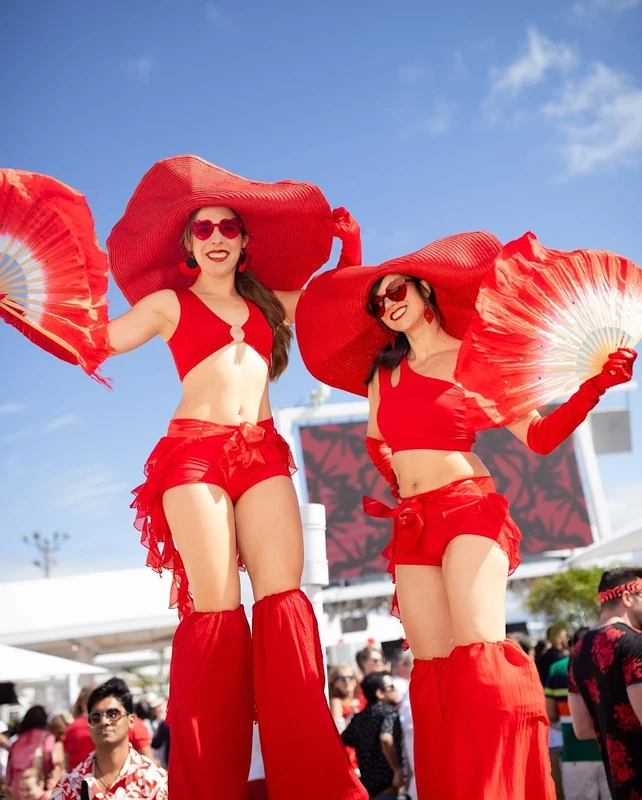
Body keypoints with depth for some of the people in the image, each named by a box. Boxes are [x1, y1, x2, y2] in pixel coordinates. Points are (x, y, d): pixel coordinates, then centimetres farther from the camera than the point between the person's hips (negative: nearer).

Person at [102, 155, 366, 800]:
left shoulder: (269, 303, 22)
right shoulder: (169, 303, 13)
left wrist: (347, 243, 26)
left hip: (262, 452, 3)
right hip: (193, 452, -3)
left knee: (283, 599, -11)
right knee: (215, 609, -11)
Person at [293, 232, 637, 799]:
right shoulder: (383, 370, 16)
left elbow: (538, 436, -3)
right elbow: (375, 441, 31)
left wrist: (593, 388, -16)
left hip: (468, 506, -5)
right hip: (410, 524, 5)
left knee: (480, 651, -22)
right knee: (432, 666, -2)